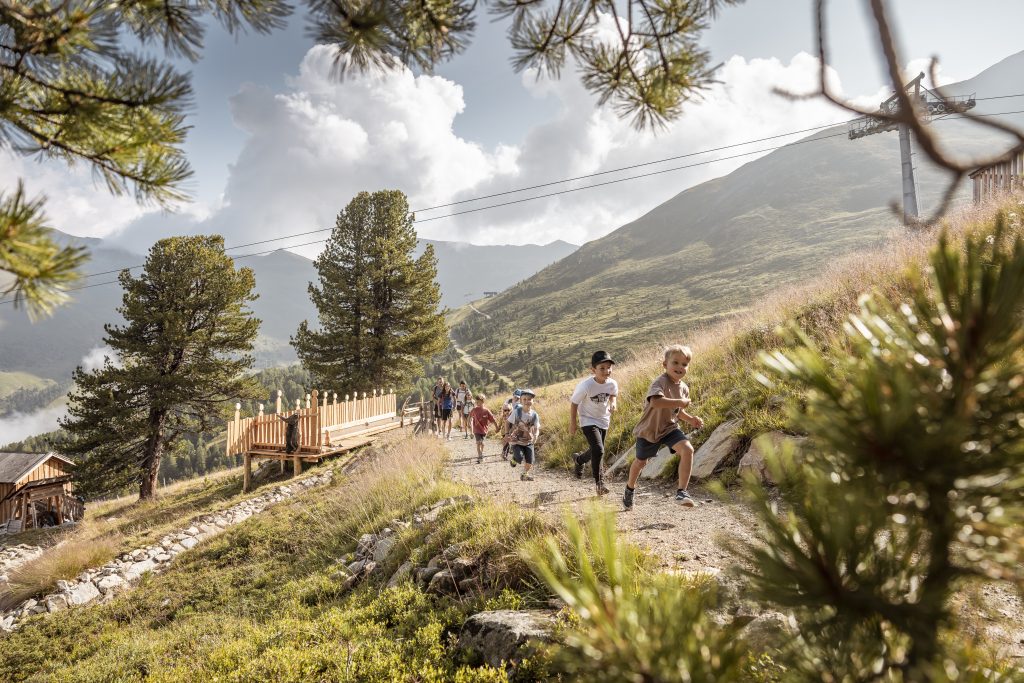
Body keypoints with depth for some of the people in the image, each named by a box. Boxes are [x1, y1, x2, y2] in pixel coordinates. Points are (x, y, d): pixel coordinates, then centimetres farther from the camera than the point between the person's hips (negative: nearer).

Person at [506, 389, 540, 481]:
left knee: (530, 461, -2)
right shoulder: (516, 412, -12)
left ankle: (525, 474, 28)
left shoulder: (535, 415, -8)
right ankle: (514, 458, 19)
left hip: (528, 441, 2)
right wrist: (508, 434, -7)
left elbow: (537, 428, -2)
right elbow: (509, 423, -1)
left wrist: (535, 436, -22)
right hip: (516, 441, -2)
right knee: (520, 458, -19)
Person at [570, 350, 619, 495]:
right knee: (598, 450, -19)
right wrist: (572, 424, -8)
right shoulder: (585, 386, -27)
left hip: (603, 421, 5)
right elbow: (574, 403, -14)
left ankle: (579, 458, 50)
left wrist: (613, 403, -14)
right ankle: (599, 481, -1)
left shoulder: (612, 384, -15)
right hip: (588, 420, -5)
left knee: (595, 451, 18)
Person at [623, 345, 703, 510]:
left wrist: (691, 420, -1)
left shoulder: (684, 388, -1)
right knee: (640, 462, 14)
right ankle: (630, 488, 44)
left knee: (687, 449, -22)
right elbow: (655, 402, -46)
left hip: (670, 428, 5)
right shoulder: (660, 382, -25)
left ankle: (681, 492, -14)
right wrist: (680, 402, -39)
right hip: (649, 429, -5)